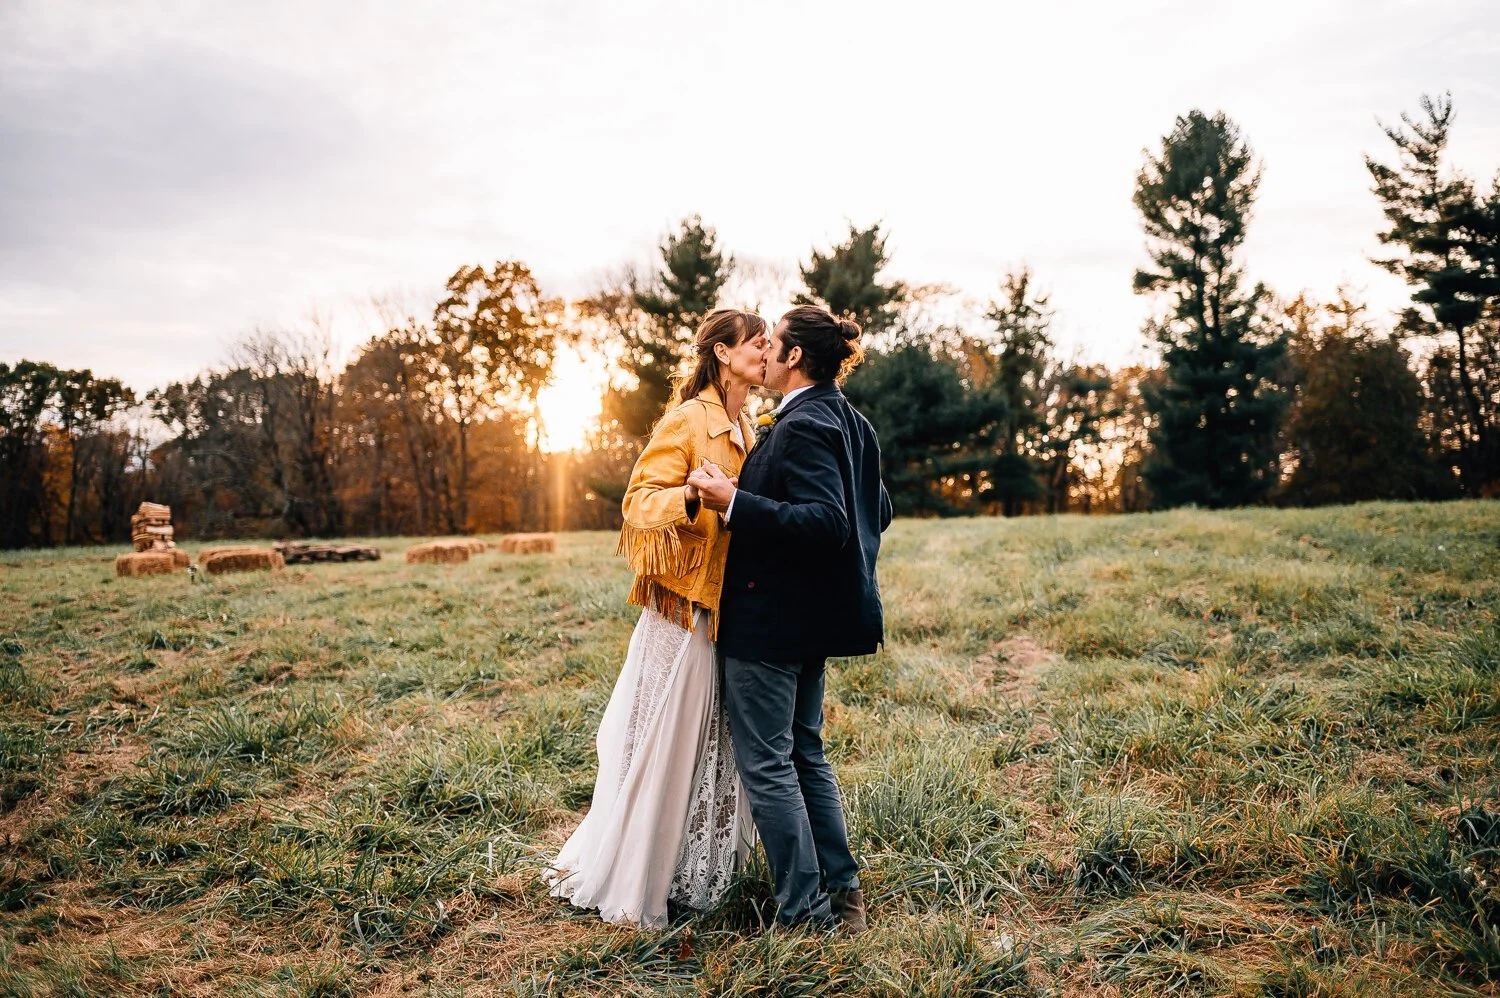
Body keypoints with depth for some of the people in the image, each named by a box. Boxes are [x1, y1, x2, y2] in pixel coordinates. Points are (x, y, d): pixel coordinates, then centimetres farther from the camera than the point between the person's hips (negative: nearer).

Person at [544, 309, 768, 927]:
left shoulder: (746, 430, 15)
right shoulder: (688, 421, -11)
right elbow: (640, 500, -16)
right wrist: (691, 494, -33)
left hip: (728, 609, 8)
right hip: (683, 605, -8)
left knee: (716, 744, 13)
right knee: (664, 743, -1)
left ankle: (696, 872, 29)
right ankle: (624, 886, 15)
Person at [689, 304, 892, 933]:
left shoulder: (802, 426, -18)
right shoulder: (848, 422, 10)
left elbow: (827, 523, -28)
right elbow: (878, 514, 15)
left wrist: (735, 503, -29)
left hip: (770, 619, -10)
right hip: (812, 618, 10)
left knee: (766, 763, 1)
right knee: (804, 753, 19)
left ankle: (805, 915, 9)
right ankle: (842, 892, 26)